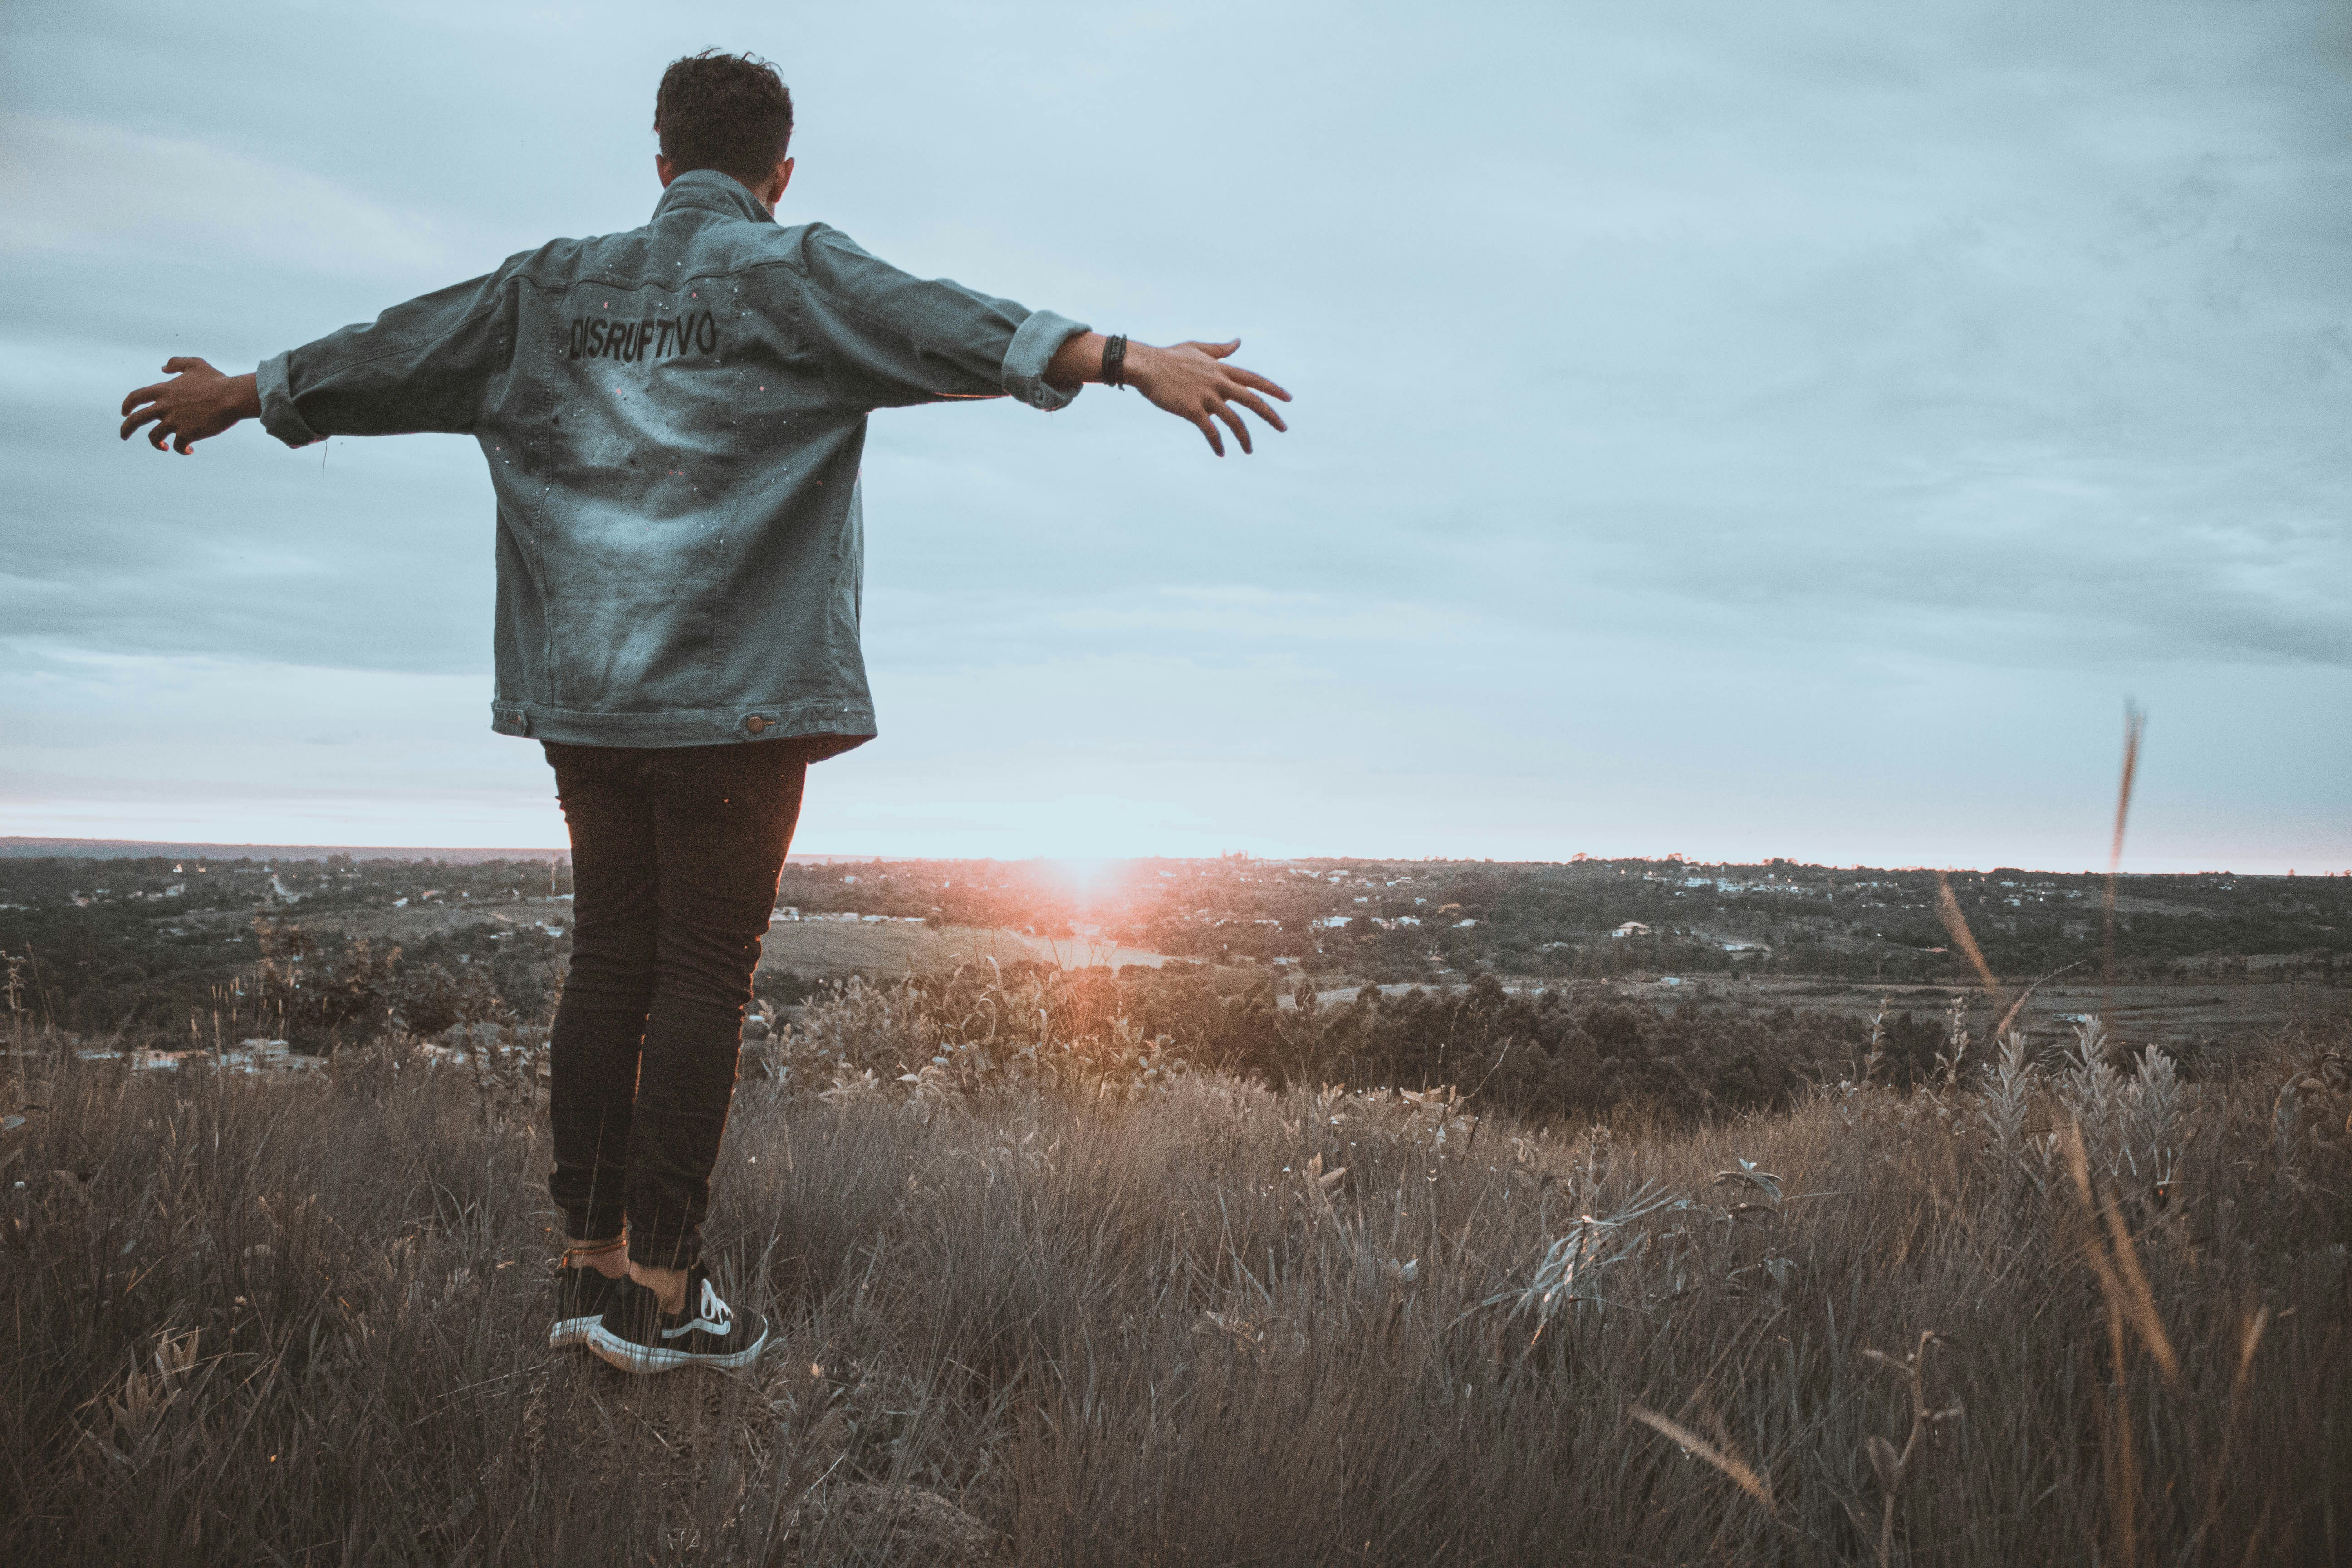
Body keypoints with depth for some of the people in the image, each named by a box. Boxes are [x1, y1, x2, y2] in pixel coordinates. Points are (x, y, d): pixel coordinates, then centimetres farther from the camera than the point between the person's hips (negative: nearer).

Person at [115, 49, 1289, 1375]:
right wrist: (1129, 360, -27)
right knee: (705, 978, -2)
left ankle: (592, 1262, 15)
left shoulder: (557, 287, 14)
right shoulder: (793, 276, -1)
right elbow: (945, 329, -17)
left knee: (611, 966, 10)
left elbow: (400, 350, 24)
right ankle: (661, 1286, 2)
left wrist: (243, 394, 39)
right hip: (741, 688, -5)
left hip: (589, 689, 5)